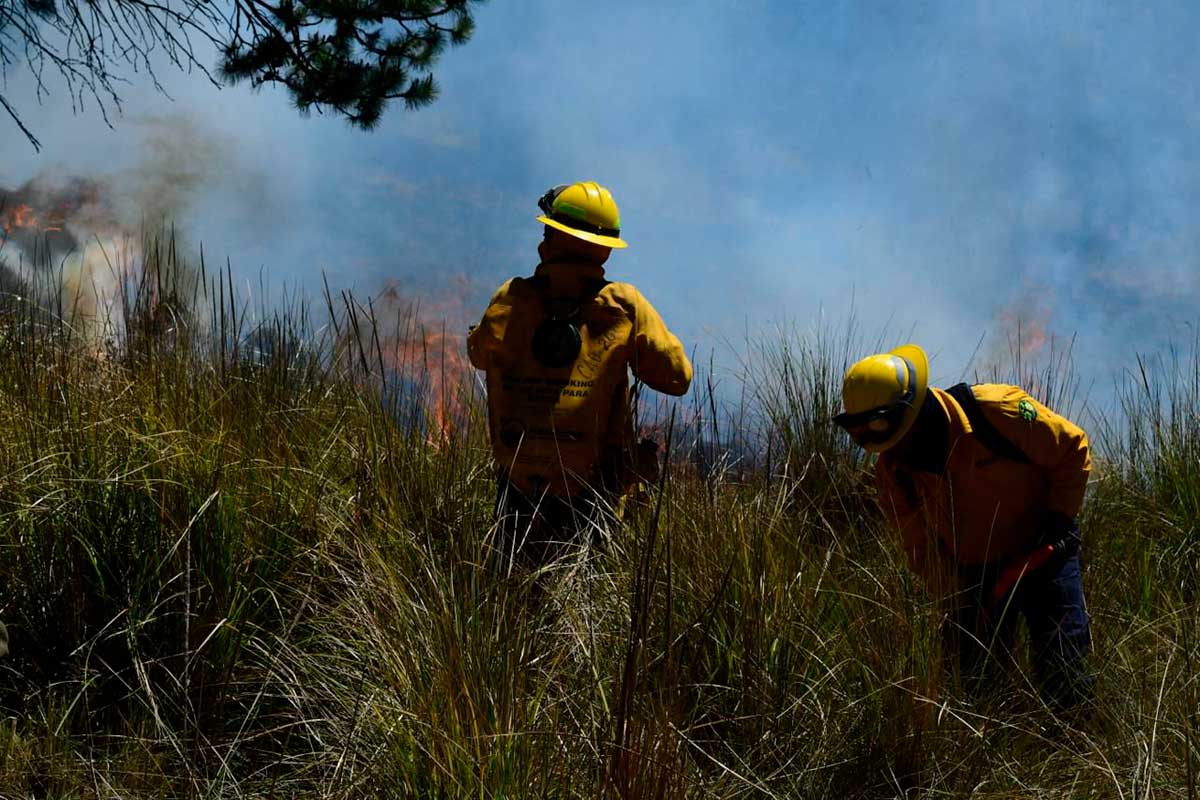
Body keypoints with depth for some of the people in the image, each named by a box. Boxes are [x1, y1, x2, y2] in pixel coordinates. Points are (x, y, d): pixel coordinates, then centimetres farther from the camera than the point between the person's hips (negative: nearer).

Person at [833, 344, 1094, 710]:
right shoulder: (893, 473, -11)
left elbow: (1072, 449, -11)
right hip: (973, 572, 4)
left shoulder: (996, 412, -25)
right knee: (973, 677, 1)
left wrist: (1059, 519, -16)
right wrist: (957, 604, -12)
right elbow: (921, 545, -1)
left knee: (1063, 679, -10)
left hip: (1042, 555, -4)